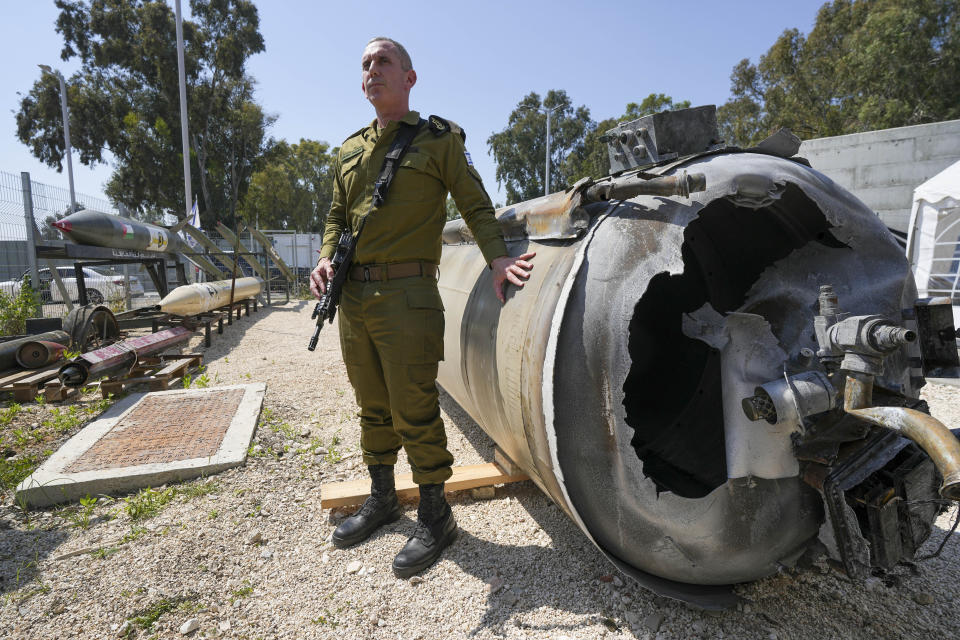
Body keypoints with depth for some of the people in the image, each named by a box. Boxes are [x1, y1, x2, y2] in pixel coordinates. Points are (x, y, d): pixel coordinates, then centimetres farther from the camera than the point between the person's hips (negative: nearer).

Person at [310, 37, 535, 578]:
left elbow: (476, 205, 2)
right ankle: (382, 500, 33)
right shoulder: (350, 150, 19)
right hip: (353, 296, 6)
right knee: (373, 408, 15)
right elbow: (338, 215, 22)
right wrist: (326, 259, 2)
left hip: (407, 296, -6)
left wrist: (498, 257, -15)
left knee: (415, 411, -2)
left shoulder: (440, 139, 5)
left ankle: (435, 517, 16)